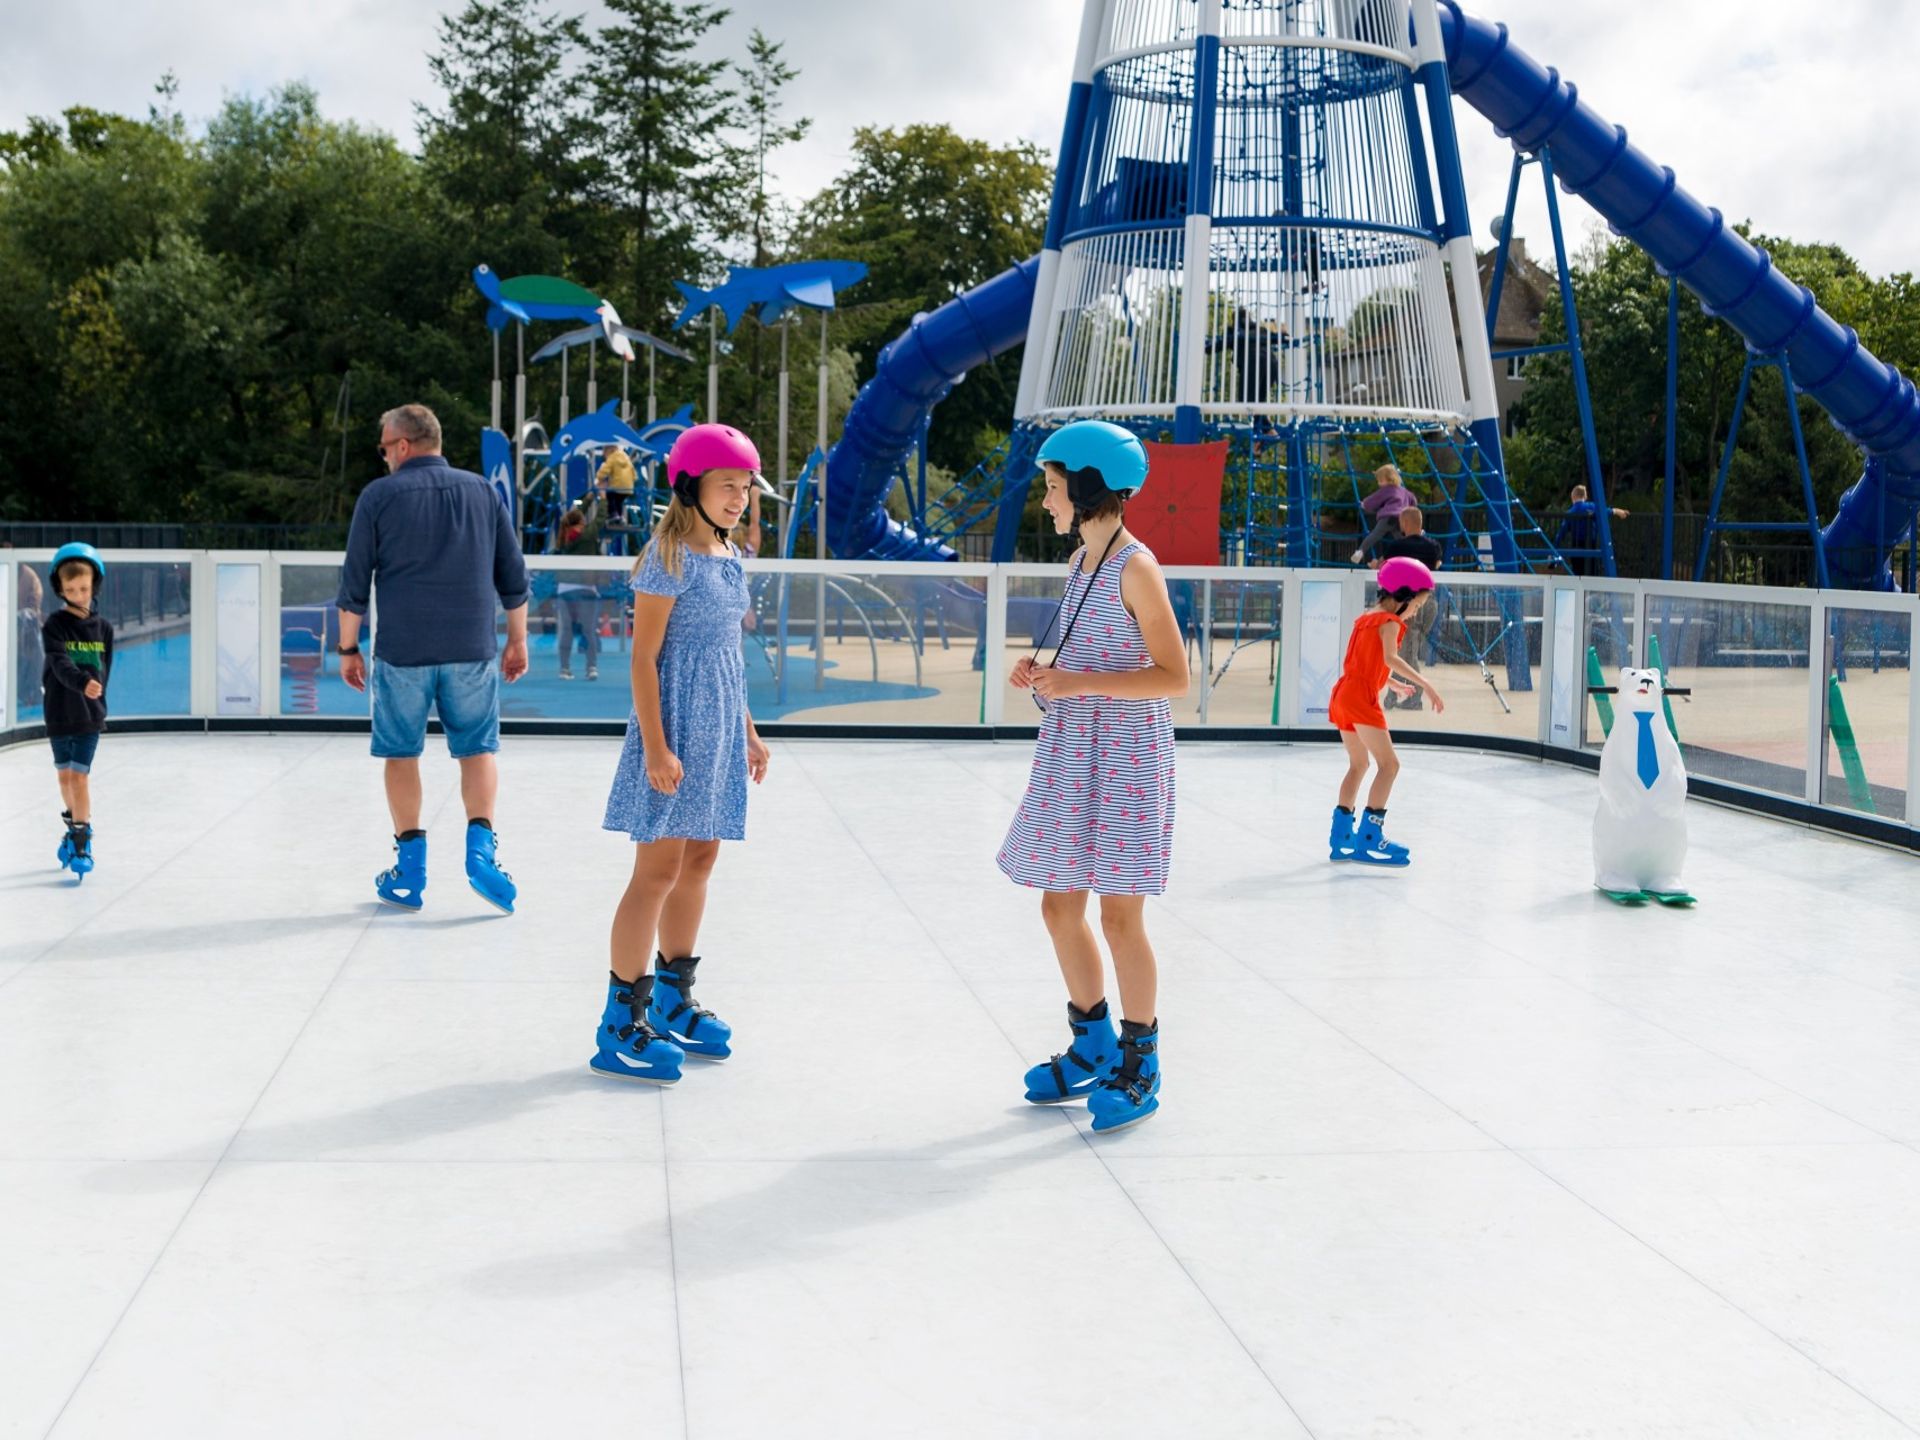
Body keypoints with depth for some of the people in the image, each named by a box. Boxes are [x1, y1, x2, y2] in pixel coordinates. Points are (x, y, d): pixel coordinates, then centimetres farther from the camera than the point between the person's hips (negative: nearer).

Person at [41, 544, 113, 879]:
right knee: (64, 774, 13)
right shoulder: (55, 625, -5)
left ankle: (82, 840, -6)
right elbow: (60, 663, -21)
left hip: (90, 713, -1)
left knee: (79, 775, -8)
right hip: (59, 712, 1)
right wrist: (82, 683, -38)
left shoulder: (103, 627, 1)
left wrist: (94, 694, -5)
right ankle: (74, 826, 34)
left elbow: (104, 670, 7)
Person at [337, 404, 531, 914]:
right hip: (471, 651, 2)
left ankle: (410, 867, 11)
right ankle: (480, 843, -10)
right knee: (478, 748, 11)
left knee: (401, 754, 10)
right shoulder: (480, 490, 8)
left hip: (402, 651, -2)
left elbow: (355, 581, 1)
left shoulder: (380, 495, 1)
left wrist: (349, 648, 9)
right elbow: (513, 576, 10)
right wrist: (517, 641, 17)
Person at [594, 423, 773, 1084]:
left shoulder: (728, 556, 13)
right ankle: (621, 1024, -1)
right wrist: (656, 747, -21)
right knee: (659, 869, -7)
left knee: (698, 862, 13)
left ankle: (671, 1002, 26)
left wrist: (748, 731, 20)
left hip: (719, 726, 9)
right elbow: (644, 656, -15)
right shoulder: (670, 556, -12)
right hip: (677, 723, -9)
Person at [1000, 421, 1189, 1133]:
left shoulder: (1136, 567, -13)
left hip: (1126, 757, -9)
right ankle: (1093, 1045, 28)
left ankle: (1139, 1065, 12)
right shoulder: (1081, 559, 12)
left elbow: (1174, 677, -16)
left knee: (1119, 915, -2)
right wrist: (1045, 673, 3)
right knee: (1059, 905, 12)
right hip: (1071, 756, 9)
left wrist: (1079, 684, -23)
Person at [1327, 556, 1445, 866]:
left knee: (1359, 764, 20)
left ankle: (1341, 837, 20)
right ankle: (1369, 838, -15)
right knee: (1389, 765, -8)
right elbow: (1390, 659, -23)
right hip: (1361, 698, -10)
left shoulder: (1365, 618, 19)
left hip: (1342, 695, 10)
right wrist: (1426, 685, -27)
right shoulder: (1389, 622, -7)